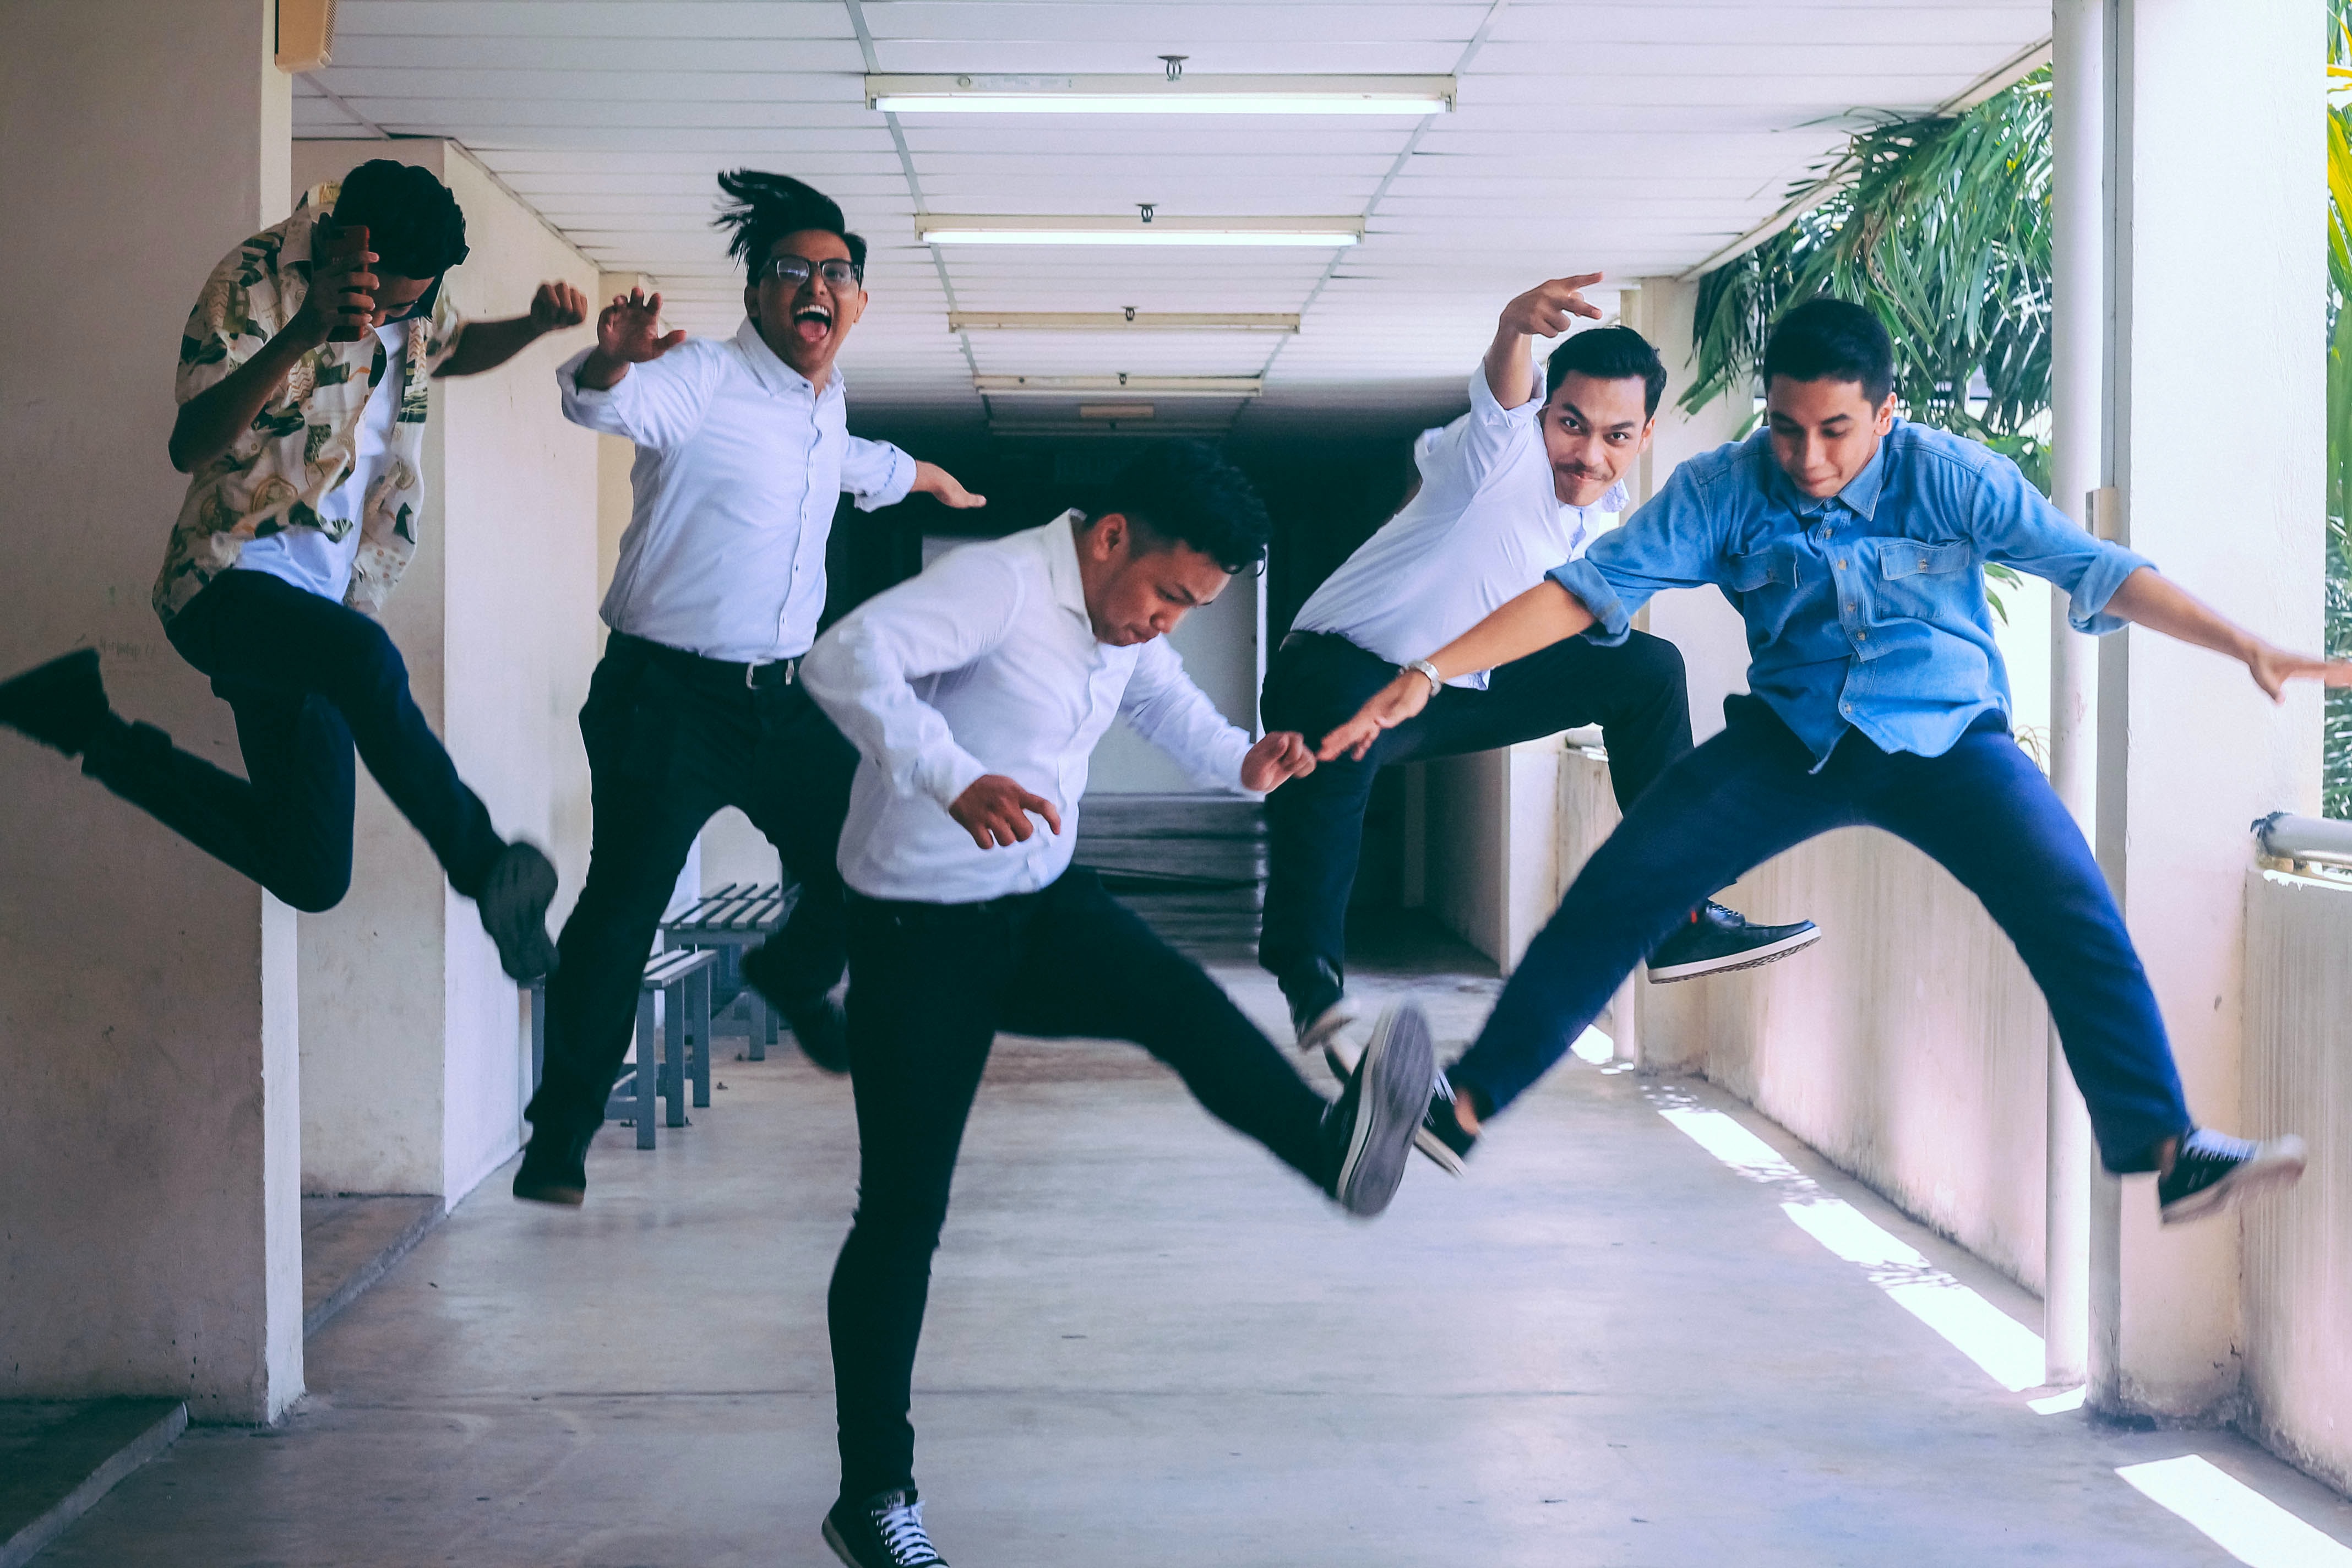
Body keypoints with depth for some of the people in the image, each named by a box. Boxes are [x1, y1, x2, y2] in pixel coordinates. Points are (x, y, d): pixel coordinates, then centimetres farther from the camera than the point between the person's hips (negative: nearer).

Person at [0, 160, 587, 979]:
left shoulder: (412, 289, 6)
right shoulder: (253, 282, -14)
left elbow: (454, 349, 30)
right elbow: (190, 448, -27)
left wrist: (537, 324, 7)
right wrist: (301, 334, -42)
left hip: (323, 600, 7)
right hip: (231, 583, -7)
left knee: (311, 875, 4)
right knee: (364, 661, -41)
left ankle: (107, 742, 18)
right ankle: (484, 865, -27)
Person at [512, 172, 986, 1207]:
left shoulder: (825, 402, 12)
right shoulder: (706, 380, -12)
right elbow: (607, 405, -33)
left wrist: (926, 477, 55)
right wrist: (612, 360, -56)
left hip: (784, 698, 7)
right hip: (669, 696, -7)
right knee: (624, 906, -10)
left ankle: (791, 975, 40)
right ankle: (562, 1130, 1)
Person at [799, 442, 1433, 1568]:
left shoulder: (1130, 626, 6)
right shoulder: (998, 585, -22)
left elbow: (1174, 713, 22)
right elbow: (847, 658, -37)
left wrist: (1246, 762, -3)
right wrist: (953, 781, -52)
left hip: (1041, 907, 7)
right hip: (919, 927, -7)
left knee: (1184, 1003, -25)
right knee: (903, 1211, -4)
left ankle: (1335, 1149, -49)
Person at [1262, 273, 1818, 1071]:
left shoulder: (1604, 504, 0)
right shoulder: (1507, 453, -25)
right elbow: (1499, 400, -52)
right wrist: (1515, 327, -71)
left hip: (1468, 688, 9)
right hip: (1345, 668, -9)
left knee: (1647, 669, 6)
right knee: (1336, 731, -43)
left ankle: (1679, 919, 11)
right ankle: (1310, 980, -32)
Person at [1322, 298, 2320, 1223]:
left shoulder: (1950, 478, -13)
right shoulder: (1723, 491, -10)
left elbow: (2096, 569, -16)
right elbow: (1588, 587, -14)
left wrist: (2248, 648, -27)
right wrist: (1429, 674, -23)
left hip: (1945, 737, -1)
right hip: (1792, 734, 1)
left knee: (2078, 918, -22)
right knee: (1618, 889, -13)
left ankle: (2165, 1148, -15)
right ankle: (1469, 1099, -5)